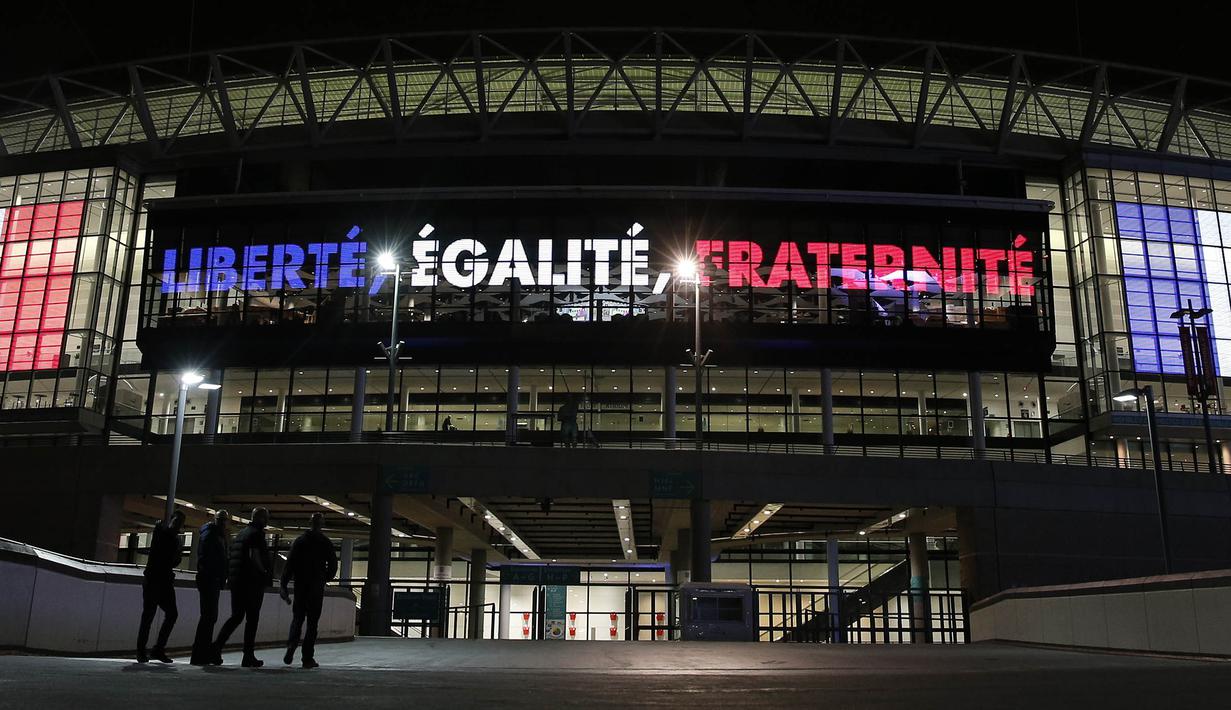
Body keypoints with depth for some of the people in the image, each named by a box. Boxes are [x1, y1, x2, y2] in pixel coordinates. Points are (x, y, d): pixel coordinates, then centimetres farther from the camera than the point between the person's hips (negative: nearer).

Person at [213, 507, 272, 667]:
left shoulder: (241, 533, 16)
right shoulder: (257, 534, -9)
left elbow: (231, 555, 17)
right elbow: (254, 555, -21)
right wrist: (265, 573, -10)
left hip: (236, 581, 8)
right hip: (252, 582, -8)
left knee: (236, 616, 16)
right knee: (252, 619, 0)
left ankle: (217, 645, 1)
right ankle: (248, 657, 1)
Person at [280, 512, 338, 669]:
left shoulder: (299, 541, 1)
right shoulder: (326, 543, -2)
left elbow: (289, 564, -3)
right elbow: (333, 565, -1)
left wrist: (284, 586, -1)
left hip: (300, 586, 2)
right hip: (317, 588, -1)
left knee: (297, 618, 15)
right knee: (312, 622, 3)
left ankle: (291, 647, -8)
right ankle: (308, 658, 0)